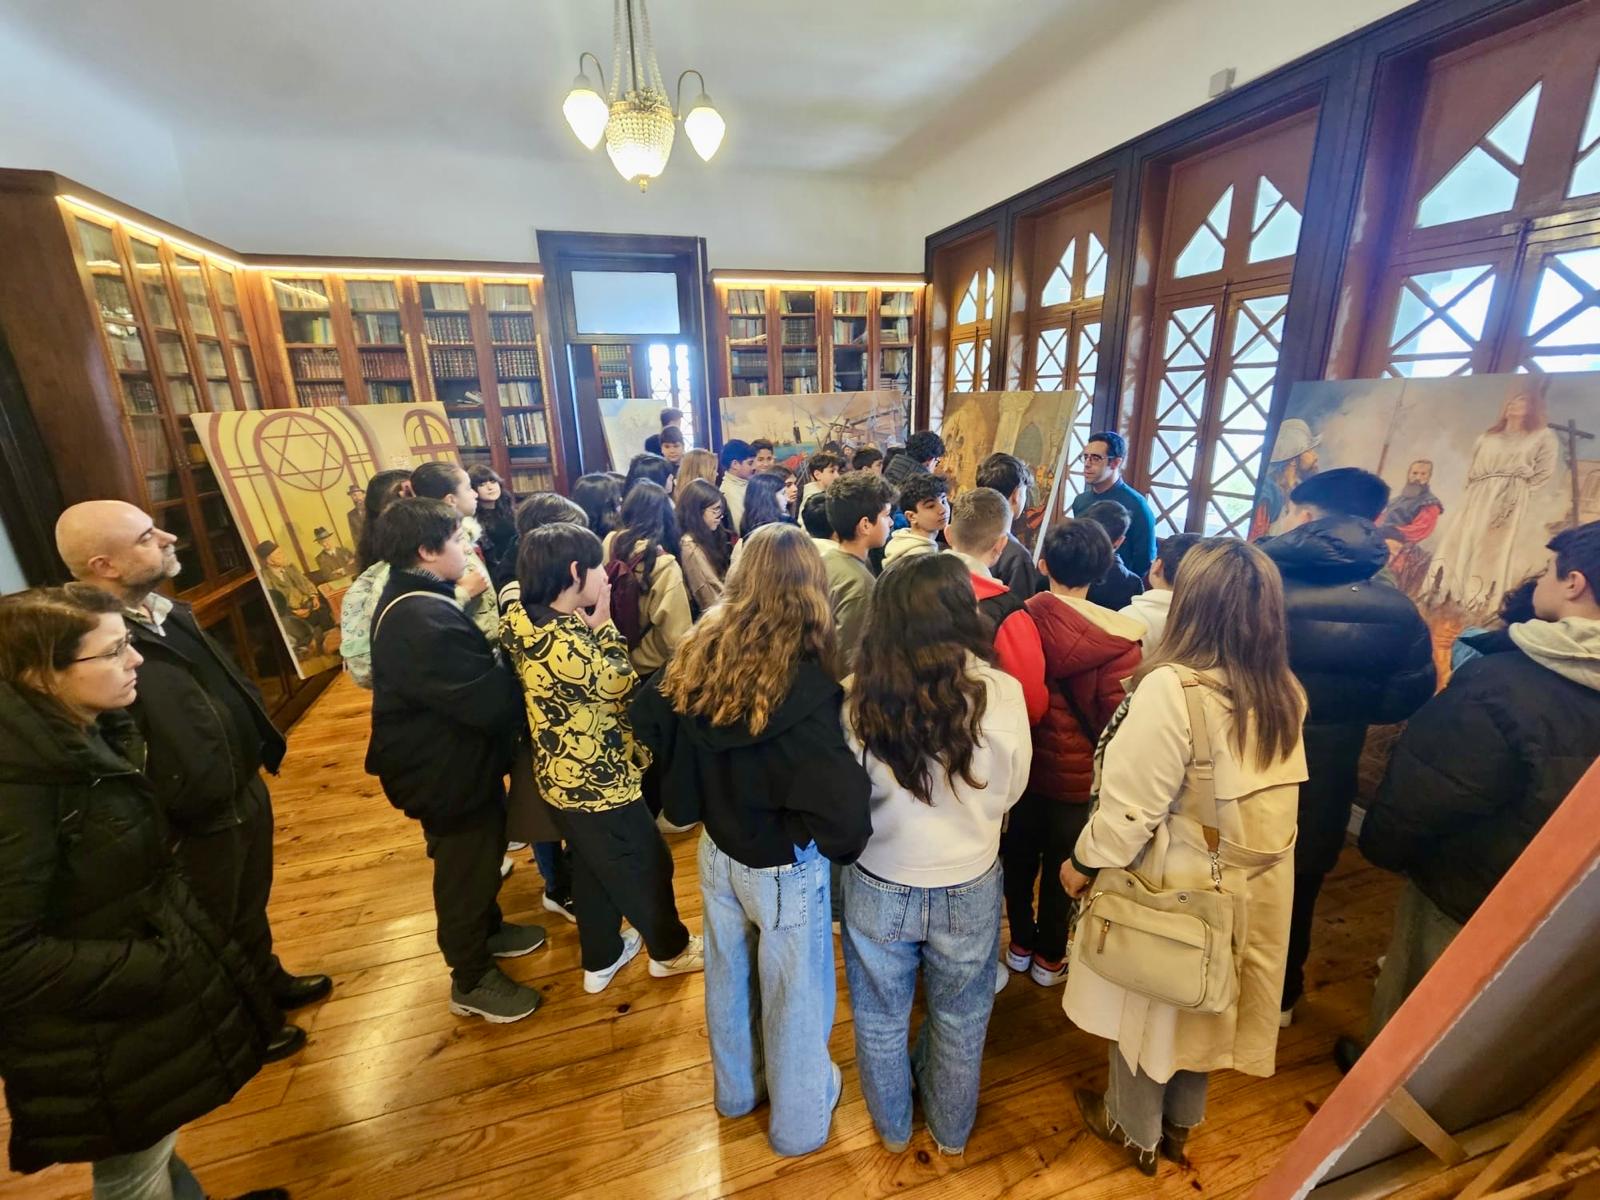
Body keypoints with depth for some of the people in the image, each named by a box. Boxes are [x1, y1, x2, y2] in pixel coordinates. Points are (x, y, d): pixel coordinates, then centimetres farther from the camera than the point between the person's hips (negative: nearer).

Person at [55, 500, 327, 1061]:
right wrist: (167, 833, -19)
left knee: (251, 904, 29)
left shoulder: (166, 611, -1)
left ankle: (267, 981, 53)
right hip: (198, 824, -8)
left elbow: (229, 683, 10)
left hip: (245, 790, 8)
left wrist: (261, 747, 9)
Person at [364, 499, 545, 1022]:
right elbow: (491, 702, -35)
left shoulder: (409, 601, 3)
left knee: (480, 856, 28)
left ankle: (487, 930, 51)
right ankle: (472, 981, 33)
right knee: (466, 869, 11)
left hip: (448, 759, 10)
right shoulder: (423, 621, -33)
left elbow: (466, 675, 6)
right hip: (448, 771, -10)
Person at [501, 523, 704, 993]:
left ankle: (601, 959, 46)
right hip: (600, 782, -9)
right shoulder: (566, 642, -33)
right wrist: (603, 624, -11)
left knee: (593, 870, 26)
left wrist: (589, 625, -4)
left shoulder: (522, 620, -5)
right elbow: (622, 683, -18)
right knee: (647, 867, 15)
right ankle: (671, 950, 39)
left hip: (562, 777, 9)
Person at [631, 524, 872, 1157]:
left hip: (717, 850, 6)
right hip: (785, 868, -5)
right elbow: (841, 800, -38)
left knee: (728, 974, 28)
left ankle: (737, 1088, 56)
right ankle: (798, 1120, 48)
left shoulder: (702, 652, -13)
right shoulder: (805, 683, -31)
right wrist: (836, 842, -15)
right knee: (793, 993, 21)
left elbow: (647, 719, 2)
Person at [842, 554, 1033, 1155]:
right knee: (959, 1022, 29)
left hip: (879, 888, 0)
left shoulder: (858, 696, -24)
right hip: (968, 889, 1)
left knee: (880, 1020, 27)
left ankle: (892, 1128, 53)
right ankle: (951, 1131, 55)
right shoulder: (1001, 694, -22)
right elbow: (1008, 791, -6)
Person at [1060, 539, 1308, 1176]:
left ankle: (1135, 1129, 44)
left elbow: (1131, 805, -24)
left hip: (1174, 886, -6)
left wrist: (1084, 862, -8)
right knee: (1202, 998, 27)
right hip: (1245, 885, 6)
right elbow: (1265, 795, 1)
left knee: (1150, 1004, 19)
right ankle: (1181, 1121, 50)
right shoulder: (1284, 692, -7)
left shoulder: (1172, 688, -29)